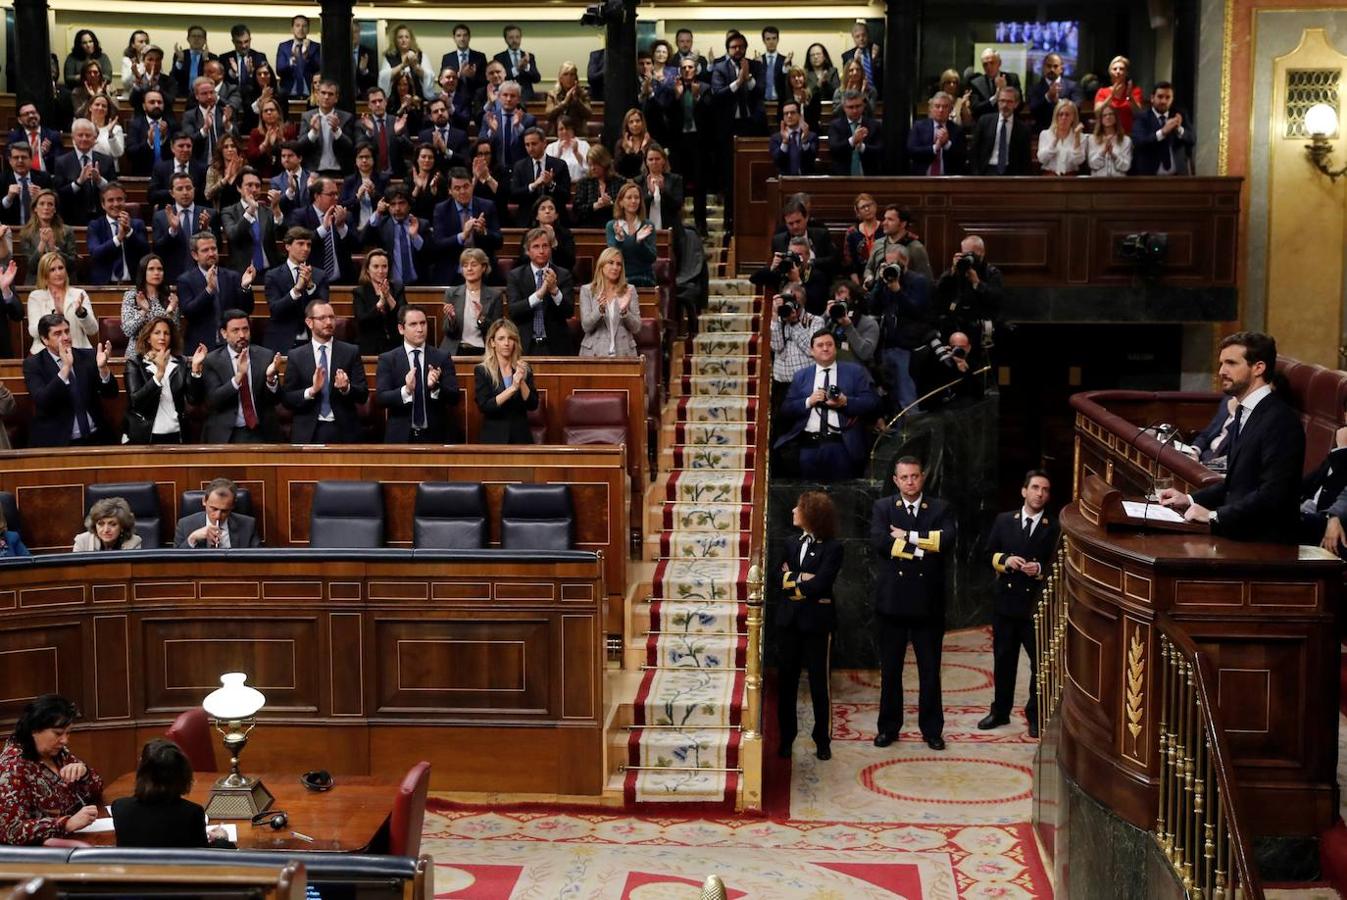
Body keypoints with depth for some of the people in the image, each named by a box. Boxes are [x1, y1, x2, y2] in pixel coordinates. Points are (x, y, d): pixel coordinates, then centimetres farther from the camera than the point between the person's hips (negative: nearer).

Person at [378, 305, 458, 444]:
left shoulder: (442, 358, 2)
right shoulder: (387, 360, 0)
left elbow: (454, 397, -4)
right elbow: (382, 398, -9)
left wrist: (436, 386, -23)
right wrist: (406, 390, -26)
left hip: (435, 437, 1)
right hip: (400, 437, -1)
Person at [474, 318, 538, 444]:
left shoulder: (525, 369, 6)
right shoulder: (482, 371, -3)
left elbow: (533, 405, -1)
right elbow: (484, 407, -14)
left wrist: (522, 381, -17)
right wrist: (512, 388, -21)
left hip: (521, 437, 2)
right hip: (494, 438, -2)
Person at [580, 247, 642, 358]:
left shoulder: (629, 290, 6)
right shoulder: (586, 290, 4)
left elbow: (636, 328, 1)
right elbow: (586, 326, -4)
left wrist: (624, 311, -15)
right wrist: (600, 310, -21)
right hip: (594, 353, -1)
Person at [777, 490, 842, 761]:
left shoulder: (832, 547, -7)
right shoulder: (790, 543, 11)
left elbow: (818, 584, -17)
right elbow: (778, 577, 3)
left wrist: (791, 578, -7)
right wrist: (801, 579, -12)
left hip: (816, 622, -5)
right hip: (787, 620, 5)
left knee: (819, 682, 3)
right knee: (786, 680, 8)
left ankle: (823, 740, 14)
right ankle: (786, 737, 17)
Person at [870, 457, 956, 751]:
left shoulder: (941, 509, 4)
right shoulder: (882, 507, 4)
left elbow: (946, 542, -13)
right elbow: (879, 541, -14)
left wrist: (908, 536, -15)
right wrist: (921, 550, -18)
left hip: (928, 601, 0)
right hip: (892, 599, 0)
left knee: (930, 669, 7)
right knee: (890, 668, 9)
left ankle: (932, 729, 17)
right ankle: (888, 727, 19)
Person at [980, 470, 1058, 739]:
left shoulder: (1055, 528, -3)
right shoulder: (1003, 520, 6)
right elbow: (989, 554, 8)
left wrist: (1040, 569, -21)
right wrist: (1005, 560, -11)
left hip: (1038, 605, -3)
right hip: (1005, 601, 3)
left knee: (1040, 662, 4)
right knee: (1003, 659, 13)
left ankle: (1035, 716, 17)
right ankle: (1000, 712, 25)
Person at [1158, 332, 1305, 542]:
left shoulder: (1280, 420, -16)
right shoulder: (1244, 413, 15)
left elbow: (1272, 494, -22)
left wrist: (1215, 515, -21)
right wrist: (1190, 499, 9)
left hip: (1264, 541, -8)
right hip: (1237, 532, 8)